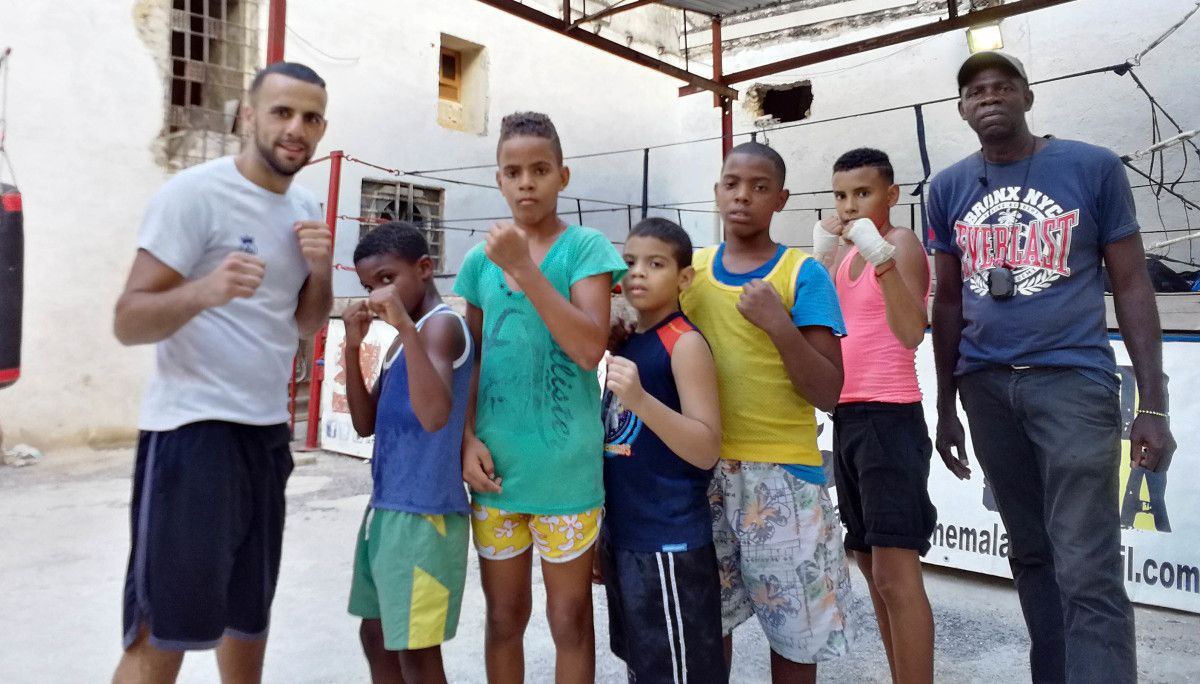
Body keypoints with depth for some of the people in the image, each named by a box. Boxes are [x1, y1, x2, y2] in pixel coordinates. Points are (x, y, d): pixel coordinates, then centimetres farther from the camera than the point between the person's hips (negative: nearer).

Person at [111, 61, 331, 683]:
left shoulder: (306, 207, 10)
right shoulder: (194, 193, -11)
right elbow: (127, 321, -14)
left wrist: (321, 270, -8)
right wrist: (203, 291, -34)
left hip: (267, 431, 7)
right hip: (193, 428, -7)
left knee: (250, 614, 17)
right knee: (162, 634, -1)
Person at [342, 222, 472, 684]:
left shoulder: (441, 324, -14)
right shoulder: (404, 337, 15)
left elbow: (435, 415, -31)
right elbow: (367, 424, 11)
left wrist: (404, 325, -33)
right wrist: (353, 346, 0)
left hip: (423, 514, -9)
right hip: (387, 507, 9)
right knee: (376, 638, 20)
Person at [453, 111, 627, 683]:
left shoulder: (585, 247, -5)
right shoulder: (480, 259, 6)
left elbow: (590, 348, -18)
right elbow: (470, 361, 10)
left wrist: (523, 268, -20)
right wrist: (468, 438, -3)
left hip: (566, 464, -3)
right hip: (495, 462, 4)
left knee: (569, 618, 11)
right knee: (504, 615, 18)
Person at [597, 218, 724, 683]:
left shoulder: (685, 343, -13)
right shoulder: (624, 343, 10)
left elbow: (706, 450, -19)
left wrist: (641, 399, -31)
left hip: (671, 543, -8)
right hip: (624, 537, 8)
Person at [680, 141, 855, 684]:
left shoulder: (803, 274, -4)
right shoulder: (691, 269, 6)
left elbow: (827, 394, -9)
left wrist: (779, 325, -21)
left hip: (780, 470, -2)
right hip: (702, 468, 3)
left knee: (793, 624, 8)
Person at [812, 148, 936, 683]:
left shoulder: (902, 242, -7)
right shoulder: (844, 253, 15)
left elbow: (910, 333, -23)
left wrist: (880, 254, -29)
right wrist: (820, 258, -1)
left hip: (889, 418, -8)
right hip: (847, 418, 9)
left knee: (896, 573, -9)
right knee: (872, 567, 15)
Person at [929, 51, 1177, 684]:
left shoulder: (1093, 168, 0)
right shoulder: (949, 188, 8)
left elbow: (1131, 287, 1)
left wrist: (1152, 405, -5)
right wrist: (945, 407, 12)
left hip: (1073, 380, -3)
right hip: (986, 387, 3)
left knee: (1087, 571, -8)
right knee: (1031, 556, 14)